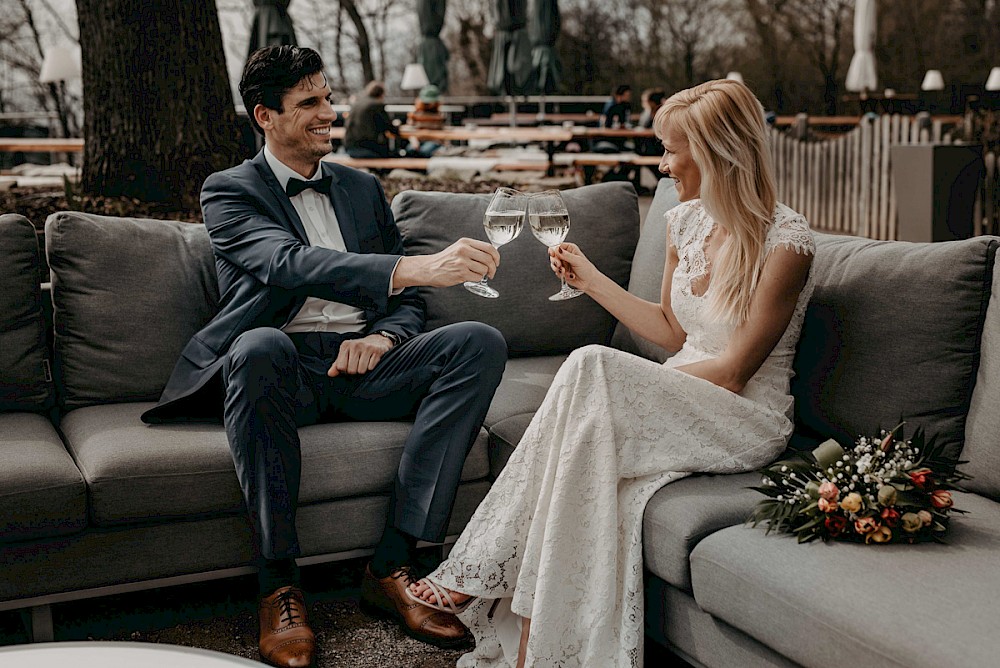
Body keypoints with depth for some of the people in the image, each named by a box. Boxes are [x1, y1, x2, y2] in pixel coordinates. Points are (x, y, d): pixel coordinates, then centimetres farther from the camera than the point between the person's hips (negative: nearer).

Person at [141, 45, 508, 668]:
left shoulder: (362, 188, 22)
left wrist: (381, 337, -6)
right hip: (286, 370, -4)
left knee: (481, 341, -21)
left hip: (360, 362, 5)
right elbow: (290, 263, -18)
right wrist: (419, 267, -33)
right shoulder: (230, 191, 4)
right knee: (261, 345, -39)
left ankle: (393, 567, -24)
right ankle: (280, 582, -27)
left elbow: (409, 302, 21)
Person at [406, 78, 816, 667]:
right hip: (678, 404, 6)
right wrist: (591, 279, 13)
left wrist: (623, 381, -14)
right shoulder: (686, 220, 7)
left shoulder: (786, 240, -15)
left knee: (593, 367, -31)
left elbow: (732, 370, -15)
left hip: (747, 420, -6)